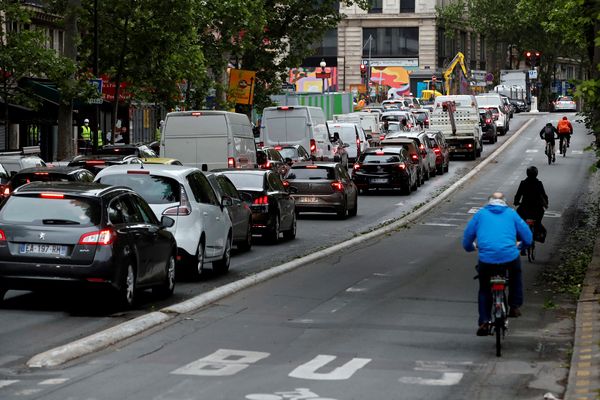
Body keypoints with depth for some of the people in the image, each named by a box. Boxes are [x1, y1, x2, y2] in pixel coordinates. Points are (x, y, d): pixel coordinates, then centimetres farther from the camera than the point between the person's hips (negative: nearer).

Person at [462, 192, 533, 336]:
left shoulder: (480, 214, 17)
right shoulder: (511, 214, 17)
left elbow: (467, 236, 15)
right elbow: (528, 237, 17)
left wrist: (470, 247, 35)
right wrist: (520, 246, 37)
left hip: (486, 260, 0)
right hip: (510, 258, 0)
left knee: (484, 289, 21)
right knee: (516, 273, 35)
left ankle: (484, 322, 7)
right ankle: (515, 306, 30)